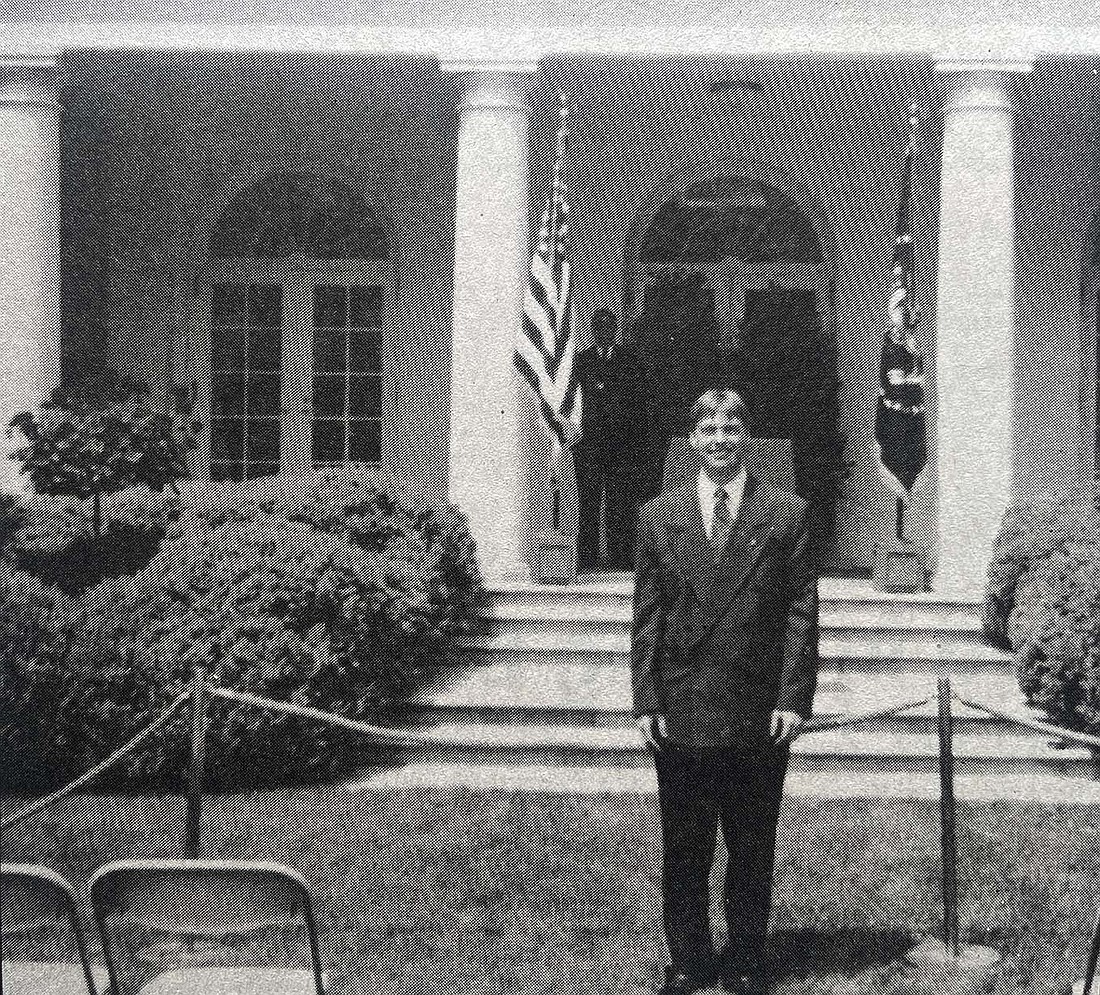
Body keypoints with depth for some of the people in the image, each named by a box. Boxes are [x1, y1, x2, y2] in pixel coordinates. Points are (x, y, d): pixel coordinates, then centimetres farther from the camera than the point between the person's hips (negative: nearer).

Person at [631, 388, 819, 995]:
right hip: (680, 713, 1)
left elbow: (802, 611, 0)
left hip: (759, 715, -1)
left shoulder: (786, 514, 2)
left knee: (753, 851, 9)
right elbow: (646, 617, 5)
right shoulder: (658, 517, 6)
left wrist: (793, 698, -7)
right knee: (683, 851, 9)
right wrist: (645, 700, -1)